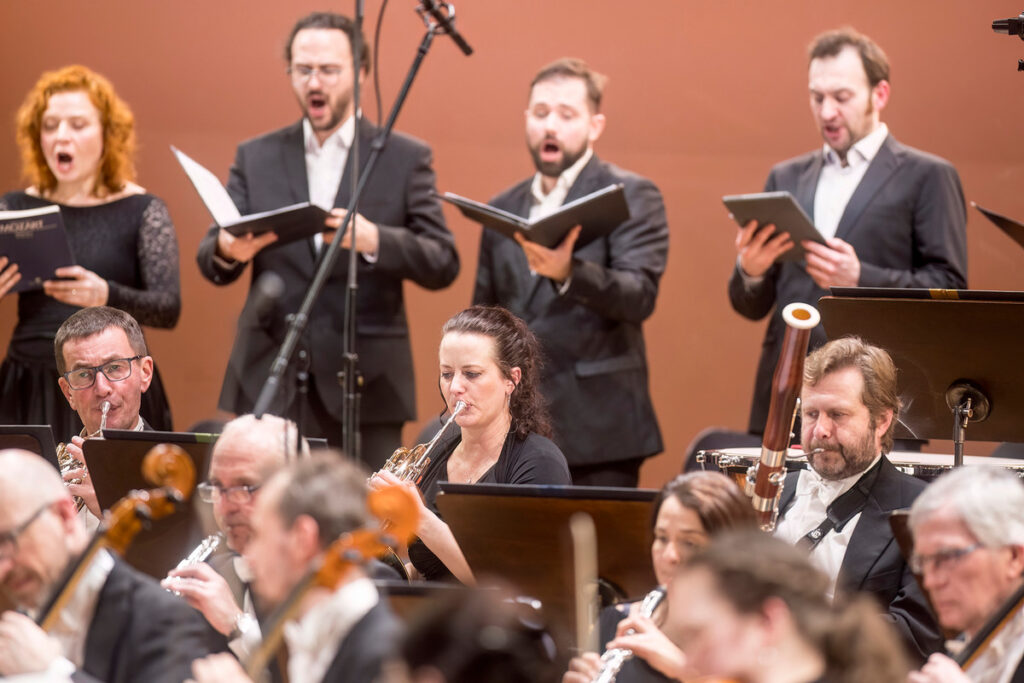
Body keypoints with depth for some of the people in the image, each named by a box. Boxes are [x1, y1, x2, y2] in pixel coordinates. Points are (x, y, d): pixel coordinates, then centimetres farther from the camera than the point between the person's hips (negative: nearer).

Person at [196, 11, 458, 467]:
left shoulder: (405, 158, 5)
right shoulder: (256, 157, 11)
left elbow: (443, 265, -1)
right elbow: (209, 261, 6)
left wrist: (374, 241, -21)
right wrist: (228, 250, -19)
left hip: (365, 384, -2)